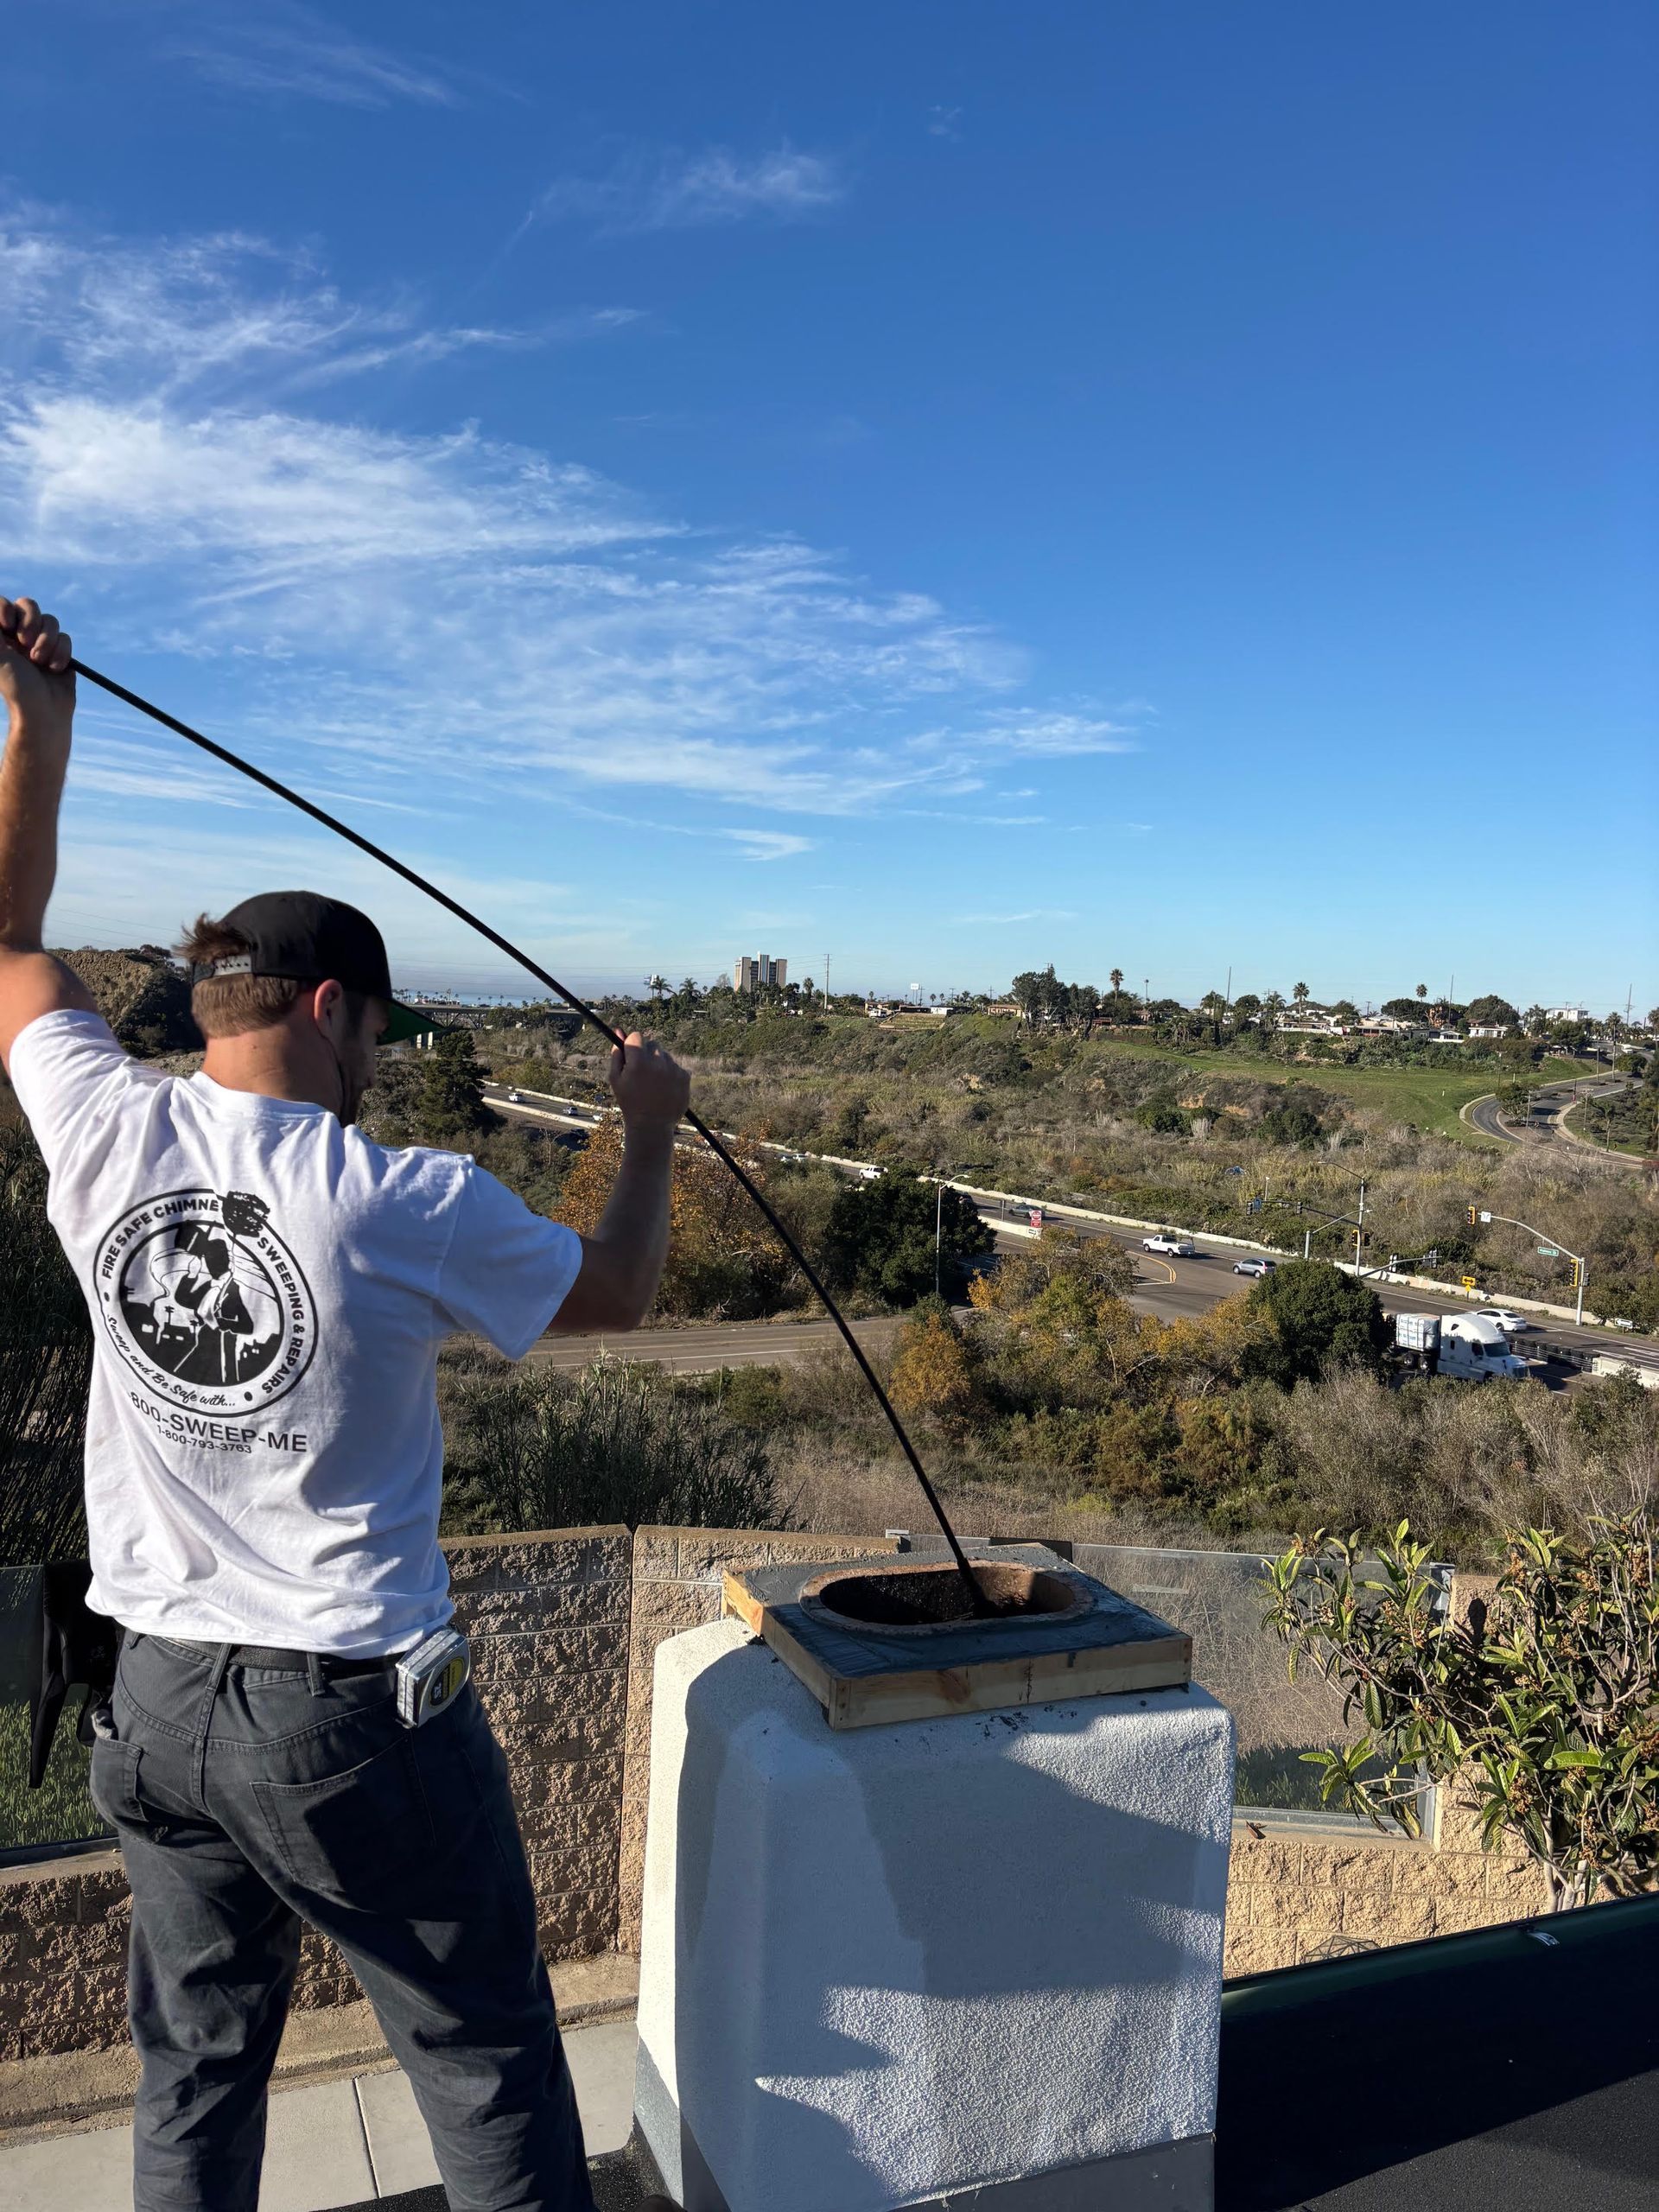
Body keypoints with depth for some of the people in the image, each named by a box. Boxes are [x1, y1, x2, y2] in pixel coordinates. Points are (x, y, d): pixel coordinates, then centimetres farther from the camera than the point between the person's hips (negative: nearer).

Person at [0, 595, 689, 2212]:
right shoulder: (401, 1205, -18)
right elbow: (617, 1291, -2)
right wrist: (651, 1129, 12)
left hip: (157, 1694, 6)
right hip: (354, 1710, -5)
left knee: (195, 2064, 24)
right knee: (489, 2065, 13)